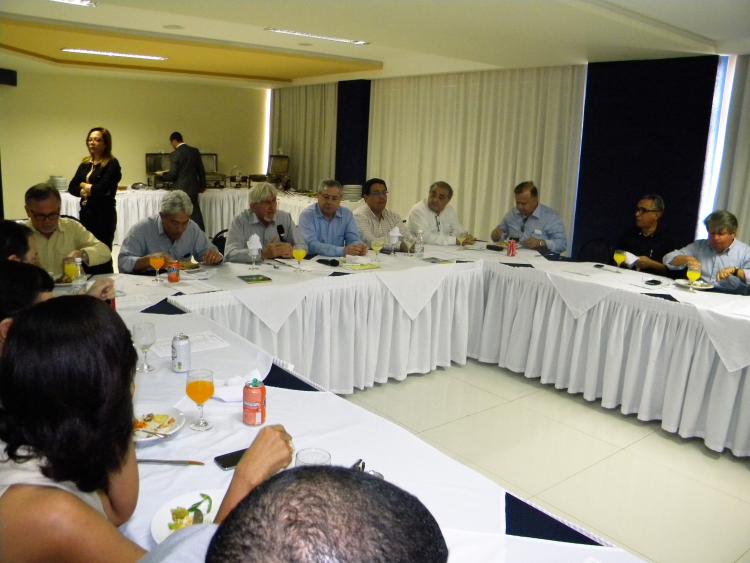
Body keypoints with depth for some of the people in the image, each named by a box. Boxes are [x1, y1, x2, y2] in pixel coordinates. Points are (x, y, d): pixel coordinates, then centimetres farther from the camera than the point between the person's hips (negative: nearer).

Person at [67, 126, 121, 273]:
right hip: (85, 213, 6)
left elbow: (103, 188, -17)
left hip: (104, 215, -6)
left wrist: (84, 185, 0)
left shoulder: (111, 164, -6)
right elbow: (71, 188, 9)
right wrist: (84, 191, -9)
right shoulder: (84, 164, 14)